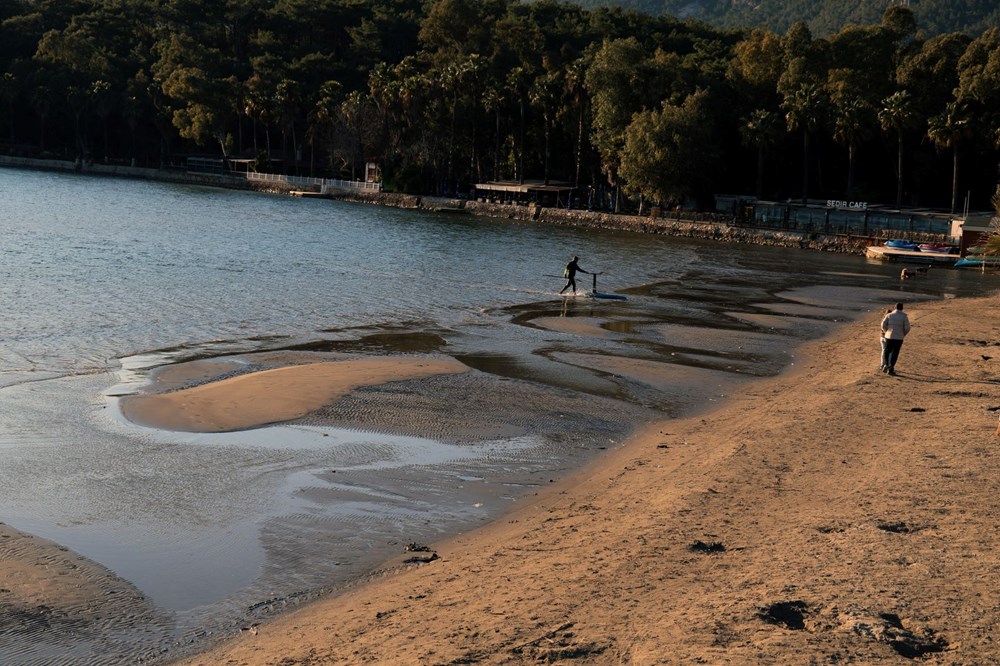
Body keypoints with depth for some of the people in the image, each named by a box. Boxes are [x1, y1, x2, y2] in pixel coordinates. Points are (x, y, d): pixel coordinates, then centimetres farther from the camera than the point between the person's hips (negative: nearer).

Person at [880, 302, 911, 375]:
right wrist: (903, 334, 11)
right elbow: (907, 328, -7)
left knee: (887, 351, 21)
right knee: (894, 353, 5)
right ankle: (890, 369, 2)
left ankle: (886, 365, 9)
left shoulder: (889, 315, 3)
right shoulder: (904, 317, -2)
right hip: (898, 338, -1)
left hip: (889, 336, 1)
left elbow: (883, 325, -3)